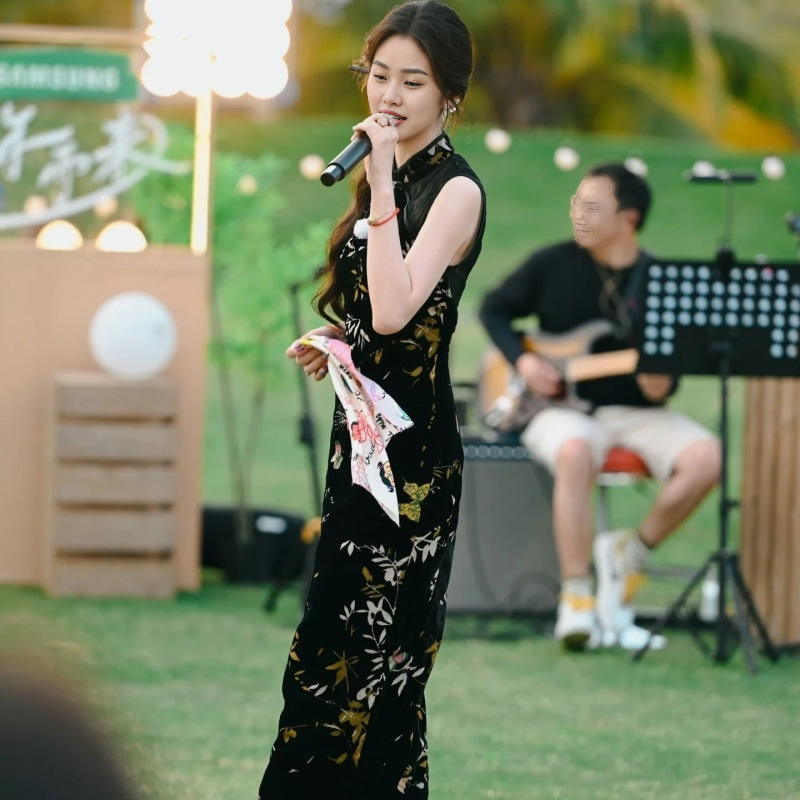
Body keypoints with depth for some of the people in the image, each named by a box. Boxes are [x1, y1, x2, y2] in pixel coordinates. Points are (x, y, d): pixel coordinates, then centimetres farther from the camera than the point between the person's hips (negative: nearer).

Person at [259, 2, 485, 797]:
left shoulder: (456, 189, -14)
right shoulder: (387, 175, 11)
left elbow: (394, 311, -27)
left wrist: (382, 187, -26)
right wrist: (329, 340, 5)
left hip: (408, 453, -9)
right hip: (364, 432, 9)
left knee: (367, 651, -5)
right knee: (335, 637, 12)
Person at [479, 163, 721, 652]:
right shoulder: (552, 264, 3)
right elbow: (496, 309, 13)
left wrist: (661, 387, -20)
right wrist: (523, 360, -4)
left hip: (636, 409, 2)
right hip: (563, 407, -2)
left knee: (705, 458, -27)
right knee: (575, 454, -39)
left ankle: (632, 552, -3)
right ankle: (577, 597, -29)